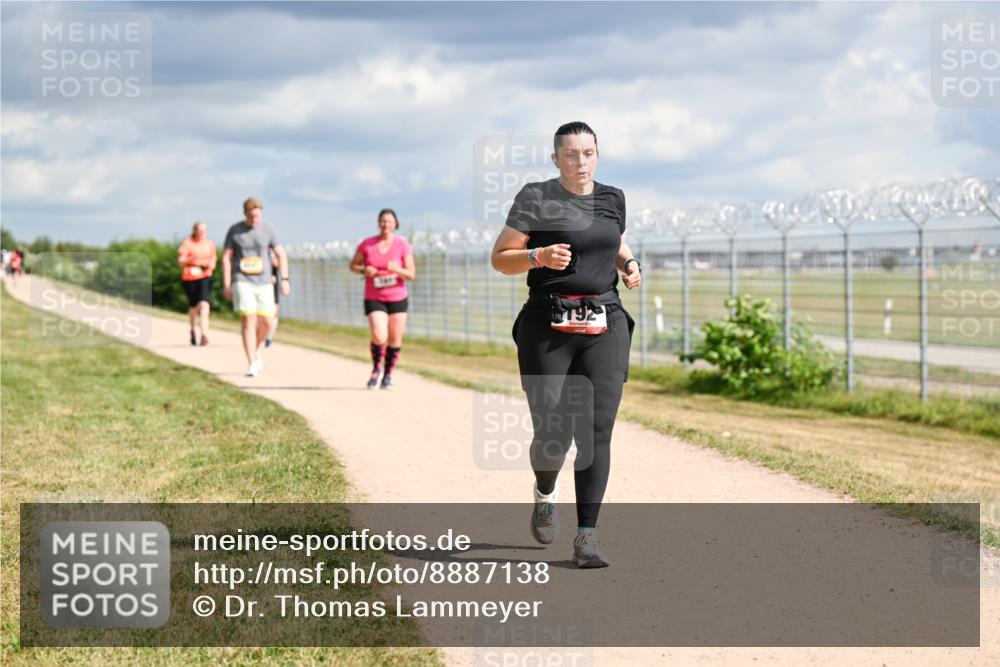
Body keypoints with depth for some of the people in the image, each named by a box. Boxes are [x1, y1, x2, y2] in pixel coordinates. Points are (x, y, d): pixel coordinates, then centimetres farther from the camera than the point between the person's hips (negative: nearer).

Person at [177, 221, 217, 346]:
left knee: (204, 305, -19)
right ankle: (192, 329, 42)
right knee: (193, 305, 14)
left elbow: (213, 258, 22)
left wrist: (211, 265, -1)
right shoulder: (187, 243, -1)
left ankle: (204, 334, -27)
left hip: (205, 276, 0)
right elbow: (180, 262, -5)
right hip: (189, 278, 0)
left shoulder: (210, 244, 9)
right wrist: (190, 259, -24)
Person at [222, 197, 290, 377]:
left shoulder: (268, 230, 4)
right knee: (248, 321, -12)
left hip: (263, 282, 2)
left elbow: (281, 255, 6)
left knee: (266, 322, 1)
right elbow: (226, 257, 3)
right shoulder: (234, 231, 1)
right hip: (242, 281, -2)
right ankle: (252, 364, -11)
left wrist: (284, 279, -4)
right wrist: (226, 285, -3)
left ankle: (256, 350, 31)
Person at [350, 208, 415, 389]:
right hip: (374, 299, -1)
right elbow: (353, 265, 10)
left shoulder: (403, 245, -5)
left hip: (397, 299, 1)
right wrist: (364, 270, -12)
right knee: (379, 337, -17)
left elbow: (411, 274, -5)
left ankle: (388, 375, 25)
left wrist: (397, 269, -24)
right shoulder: (367, 244, -3)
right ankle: (376, 368, 12)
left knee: (395, 340, 4)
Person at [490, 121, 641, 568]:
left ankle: (586, 536, -4)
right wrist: (539, 256, -20)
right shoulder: (536, 199, -1)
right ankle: (545, 494, 32)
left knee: (597, 430, -8)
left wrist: (630, 265, 10)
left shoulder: (612, 198, 13)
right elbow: (500, 259, -1)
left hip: (605, 326, 3)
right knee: (553, 432, -3)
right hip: (548, 326, -3)